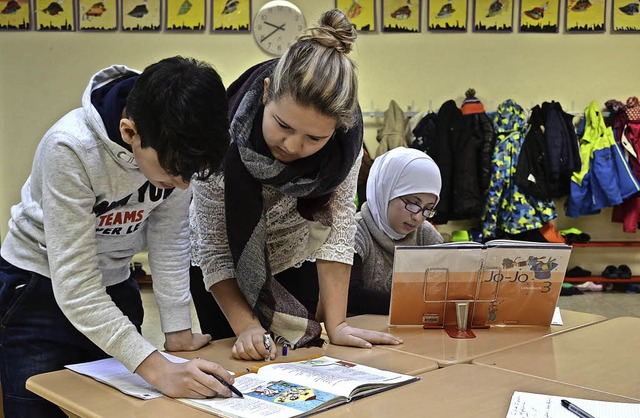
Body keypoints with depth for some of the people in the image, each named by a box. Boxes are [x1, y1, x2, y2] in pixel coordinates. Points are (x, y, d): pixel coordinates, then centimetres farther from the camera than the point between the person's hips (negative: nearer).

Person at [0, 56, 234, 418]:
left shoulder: (175, 147, -20)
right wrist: (157, 370, -37)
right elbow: (74, 284, -32)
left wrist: (179, 330, -9)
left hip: (114, 284, 4)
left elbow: (169, 238, -9)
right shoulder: (71, 148, -32)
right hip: (37, 289, -4)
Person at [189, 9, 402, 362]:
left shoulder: (346, 137, -28)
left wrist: (336, 325, -28)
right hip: (229, 268, -2)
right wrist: (245, 326, -32)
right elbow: (214, 252, -25)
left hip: (294, 261, 2)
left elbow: (338, 225, -25)